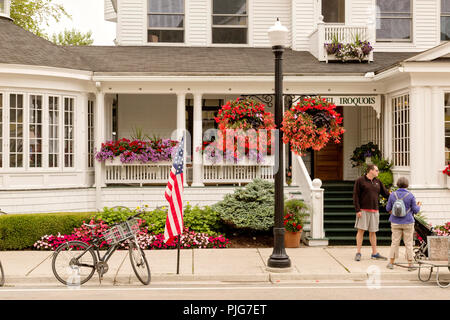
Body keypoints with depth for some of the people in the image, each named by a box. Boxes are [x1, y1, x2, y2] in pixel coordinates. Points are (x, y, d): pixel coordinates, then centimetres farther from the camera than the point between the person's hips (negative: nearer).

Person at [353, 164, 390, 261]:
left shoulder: (377, 181, 12)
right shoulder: (360, 180, -3)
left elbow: (385, 193, 15)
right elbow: (356, 196, -6)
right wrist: (357, 210, -12)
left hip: (374, 211, 5)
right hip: (363, 210, -4)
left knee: (373, 232, 8)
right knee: (361, 230, -3)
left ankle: (375, 253, 13)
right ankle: (358, 253, 3)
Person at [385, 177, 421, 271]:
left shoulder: (392, 195, -4)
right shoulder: (410, 196, -10)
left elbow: (388, 209, 1)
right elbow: (415, 210, -5)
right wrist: (419, 206, 16)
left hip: (396, 223, 2)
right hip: (408, 223, -2)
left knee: (395, 242, 9)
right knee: (408, 243, 4)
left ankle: (391, 263, 9)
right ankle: (410, 265, 7)